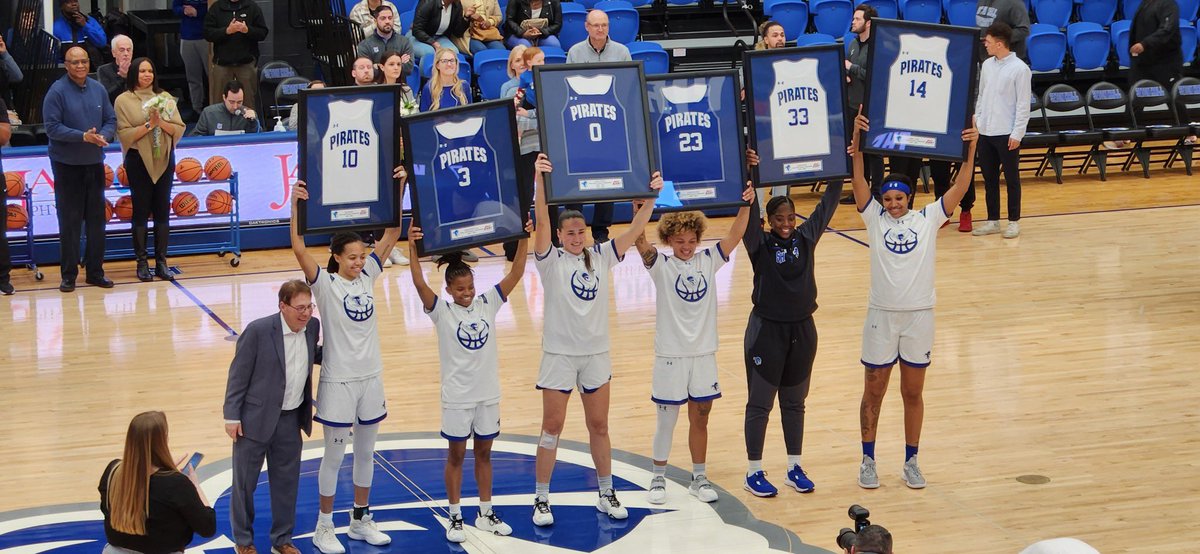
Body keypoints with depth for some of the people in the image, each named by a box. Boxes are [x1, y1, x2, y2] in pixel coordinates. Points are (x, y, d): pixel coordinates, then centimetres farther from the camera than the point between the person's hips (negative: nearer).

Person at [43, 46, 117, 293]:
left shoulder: (98, 89, 4)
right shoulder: (57, 92, -10)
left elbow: (111, 120, 7)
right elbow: (52, 127, -14)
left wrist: (103, 136, -14)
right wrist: (83, 136, -23)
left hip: (95, 162, 4)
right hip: (67, 165, -4)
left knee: (96, 218, 9)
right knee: (69, 221, 0)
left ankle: (95, 271, 18)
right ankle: (69, 274, 7)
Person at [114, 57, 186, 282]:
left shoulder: (165, 97, 9)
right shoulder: (124, 101, -1)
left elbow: (179, 129, 4)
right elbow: (124, 135, -10)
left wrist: (162, 123, -13)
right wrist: (148, 125, -17)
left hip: (164, 159, 3)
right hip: (138, 161, -3)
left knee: (163, 211, 4)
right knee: (141, 211, 1)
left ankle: (161, 261, 10)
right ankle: (141, 262, 6)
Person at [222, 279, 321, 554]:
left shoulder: (312, 327, -3)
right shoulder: (258, 330, -19)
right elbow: (238, 375, -12)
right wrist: (232, 416, -11)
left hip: (291, 419, 5)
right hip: (256, 418, -5)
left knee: (286, 482, 14)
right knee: (244, 482, 9)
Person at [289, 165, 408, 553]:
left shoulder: (368, 276, 2)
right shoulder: (325, 284, -12)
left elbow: (392, 233, -1)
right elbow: (299, 249, -27)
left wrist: (399, 189, -10)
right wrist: (296, 207, -38)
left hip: (370, 377, 5)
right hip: (338, 380, -5)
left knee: (366, 452, 15)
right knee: (334, 455, 4)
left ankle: (361, 520, 28)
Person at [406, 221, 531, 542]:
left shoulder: (487, 304, -1)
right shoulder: (442, 311, -11)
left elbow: (515, 274, -7)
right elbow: (419, 284, -26)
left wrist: (523, 239, -18)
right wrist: (412, 248, -39)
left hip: (488, 394, 3)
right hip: (457, 397, -3)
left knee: (484, 453, 14)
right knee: (456, 455, 7)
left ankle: (485, 514, 25)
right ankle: (455, 518, 17)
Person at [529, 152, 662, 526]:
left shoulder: (601, 256, 3)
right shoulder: (551, 260, -7)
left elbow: (635, 230, -5)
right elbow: (541, 222, -22)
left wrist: (652, 195, -19)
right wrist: (540, 180, -36)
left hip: (596, 354, 3)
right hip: (559, 354, -3)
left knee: (599, 427, 12)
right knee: (552, 428, 2)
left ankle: (606, 494, 24)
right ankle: (541, 499, 10)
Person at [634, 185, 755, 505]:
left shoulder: (708, 261, 2)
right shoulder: (661, 265, -7)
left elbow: (734, 236, -9)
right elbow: (640, 242, -23)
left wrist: (746, 205, -24)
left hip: (704, 354, 3)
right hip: (670, 355, -3)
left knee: (700, 418, 12)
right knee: (666, 421, 6)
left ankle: (699, 478, 23)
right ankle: (658, 479, 19)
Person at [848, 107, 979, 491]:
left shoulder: (928, 219, 0)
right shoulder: (874, 218, -1)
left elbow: (959, 188, -10)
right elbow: (859, 182, -14)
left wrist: (970, 150, -24)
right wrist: (858, 142, -29)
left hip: (919, 316, 1)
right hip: (881, 315, 0)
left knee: (913, 393, 10)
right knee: (873, 393, 8)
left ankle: (911, 461, 22)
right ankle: (868, 460, 20)